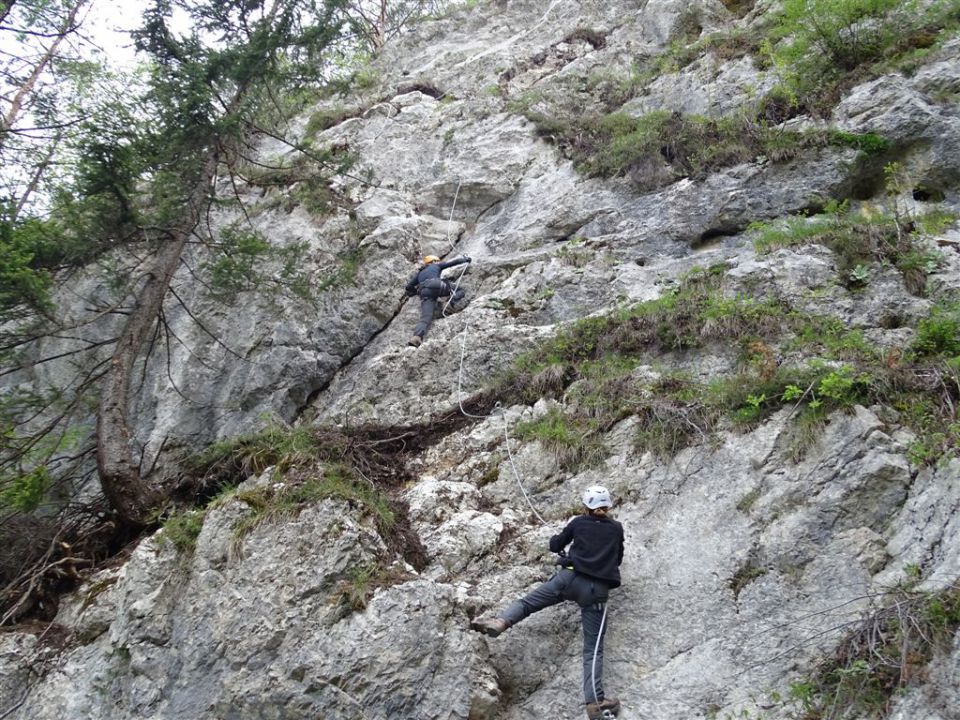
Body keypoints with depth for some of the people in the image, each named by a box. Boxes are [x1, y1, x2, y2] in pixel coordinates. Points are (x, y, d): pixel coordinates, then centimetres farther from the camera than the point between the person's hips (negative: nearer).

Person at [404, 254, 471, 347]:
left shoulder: (419, 273, 39)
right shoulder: (436, 266, 31)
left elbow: (409, 286, 31)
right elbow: (453, 262, 32)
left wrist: (416, 291, 51)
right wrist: (465, 259, 49)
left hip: (425, 292, 2)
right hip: (437, 286, -2)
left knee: (425, 318, -14)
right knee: (461, 290, 18)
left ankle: (416, 337, -42)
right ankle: (454, 300, -16)